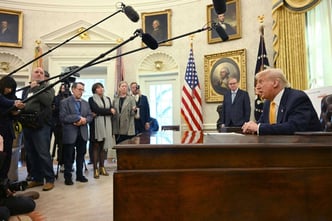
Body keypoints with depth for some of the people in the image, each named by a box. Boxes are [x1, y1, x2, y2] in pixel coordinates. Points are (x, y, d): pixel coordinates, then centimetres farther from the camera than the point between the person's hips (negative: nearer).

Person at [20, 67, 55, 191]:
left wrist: (36, 87, -10)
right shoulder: (26, 90, 21)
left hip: (41, 125, -7)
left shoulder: (47, 88, 2)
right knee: (31, 154, 12)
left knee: (43, 154, -6)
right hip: (27, 125, 7)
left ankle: (49, 180, 4)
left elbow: (48, 100, -17)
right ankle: (37, 178, 24)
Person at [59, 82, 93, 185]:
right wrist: (78, 118, -18)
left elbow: (90, 116, 9)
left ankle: (80, 175, 24)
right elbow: (63, 117, -14)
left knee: (81, 155, 12)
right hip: (70, 133, -5)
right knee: (69, 156, 5)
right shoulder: (64, 102, -3)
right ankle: (68, 177, 17)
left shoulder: (85, 103, 14)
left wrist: (84, 120, -12)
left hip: (83, 133, 5)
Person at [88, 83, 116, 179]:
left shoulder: (107, 99, 17)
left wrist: (100, 113, -8)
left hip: (106, 126, 4)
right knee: (96, 147, -2)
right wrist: (109, 111, -4)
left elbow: (112, 112, 6)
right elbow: (97, 109, -13)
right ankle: (95, 169, 3)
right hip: (96, 125, -4)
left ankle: (102, 167, 15)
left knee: (104, 146, 6)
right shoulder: (91, 99, 3)